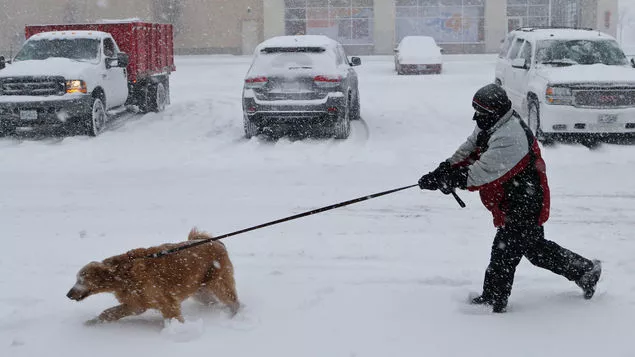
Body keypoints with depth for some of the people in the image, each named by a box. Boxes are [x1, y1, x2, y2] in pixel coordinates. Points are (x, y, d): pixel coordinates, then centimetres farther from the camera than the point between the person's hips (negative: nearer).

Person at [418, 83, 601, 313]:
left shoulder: (508, 139, -31)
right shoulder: (491, 127, 2)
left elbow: (482, 174, -34)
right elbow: (467, 153, 5)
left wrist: (442, 180, -32)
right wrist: (442, 171, -11)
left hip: (523, 207, -11)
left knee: (503, 253, -1)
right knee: (535, 248, 23)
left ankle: (493, 302, 14)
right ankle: (585, 270, 36)